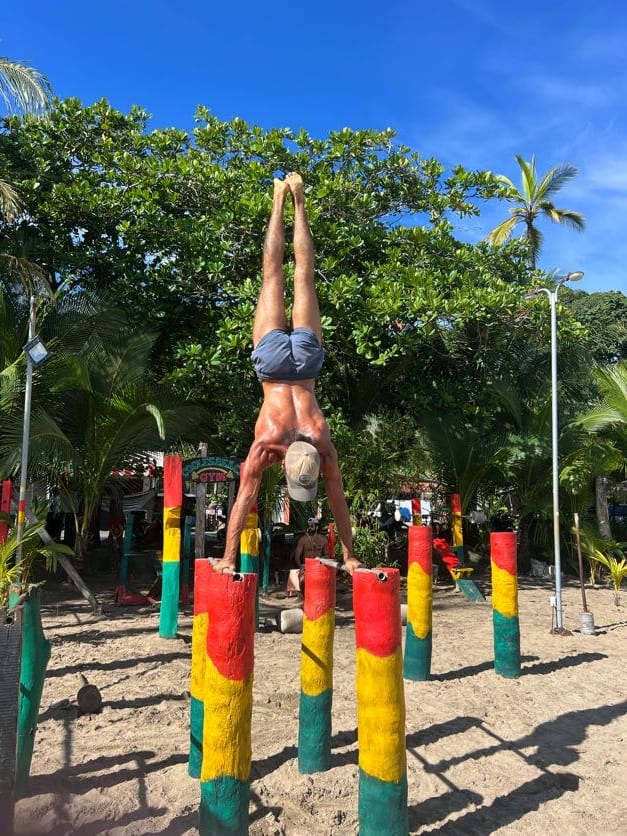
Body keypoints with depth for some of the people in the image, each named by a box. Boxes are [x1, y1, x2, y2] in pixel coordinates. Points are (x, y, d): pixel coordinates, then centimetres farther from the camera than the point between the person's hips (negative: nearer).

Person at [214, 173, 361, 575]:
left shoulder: (323, 445, -23)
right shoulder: (265, 444, -27)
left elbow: (338, 500, -13)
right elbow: (244, 501, -22)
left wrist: (350, 555, -6)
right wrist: (228, 556, -19)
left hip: (304, 359, 0)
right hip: (277, 360, 0)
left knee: (302, 276, 14)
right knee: (274, 276, 14)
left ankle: (297, 201, 23)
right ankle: (281, 201, 22)